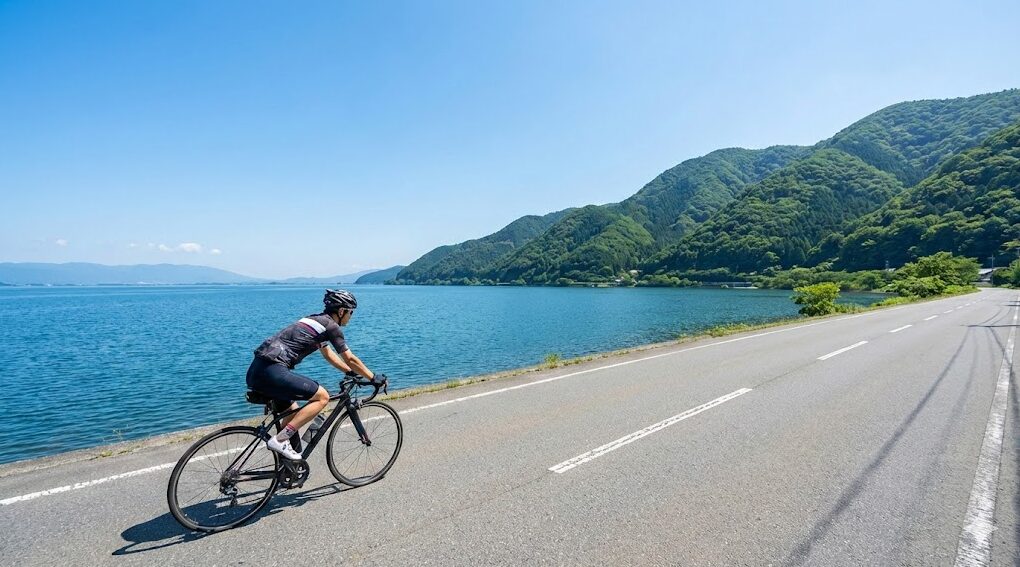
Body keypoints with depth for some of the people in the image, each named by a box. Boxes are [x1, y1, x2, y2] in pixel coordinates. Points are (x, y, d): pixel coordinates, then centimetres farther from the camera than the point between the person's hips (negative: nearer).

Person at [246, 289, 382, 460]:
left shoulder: (316, 320, 22)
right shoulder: (331, 325, -5)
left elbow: (328, 353, 32)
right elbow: (350, 359, -2)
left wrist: (352, 372, 33)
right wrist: (374, 377, 8)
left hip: (256, 372, 10)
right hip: (271, 371, -10)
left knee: (293, 413, 23)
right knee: (322, 397, -4)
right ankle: (280, 439, -7)